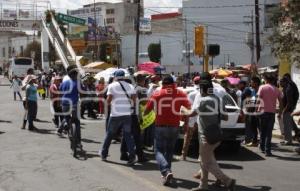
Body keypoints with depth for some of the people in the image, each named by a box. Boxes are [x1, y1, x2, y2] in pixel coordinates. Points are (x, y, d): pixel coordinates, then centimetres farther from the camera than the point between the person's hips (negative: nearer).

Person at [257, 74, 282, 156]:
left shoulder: (262, 87, -3)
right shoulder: (276, 89, 6)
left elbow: (259, 99, -11)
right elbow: (281, 102, 7)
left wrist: (257, 108, 0)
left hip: (263, 111, -1)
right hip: (272, 112, 1)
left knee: (263, 131, 15)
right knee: (269, 132, 3)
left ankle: (262, 147, 23)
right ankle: (267, 150, -2)